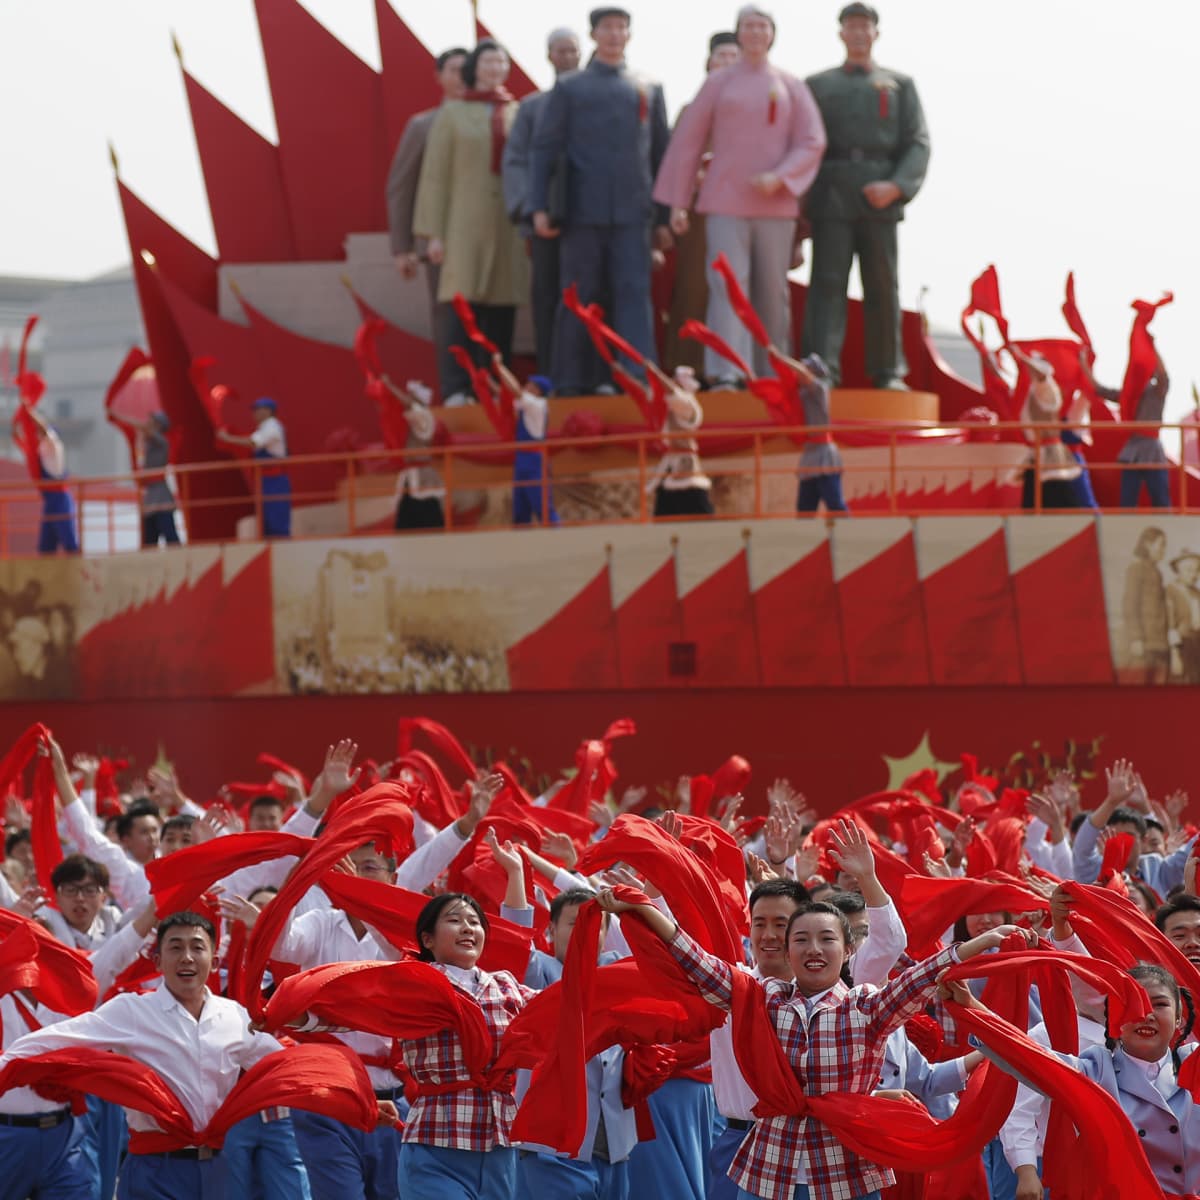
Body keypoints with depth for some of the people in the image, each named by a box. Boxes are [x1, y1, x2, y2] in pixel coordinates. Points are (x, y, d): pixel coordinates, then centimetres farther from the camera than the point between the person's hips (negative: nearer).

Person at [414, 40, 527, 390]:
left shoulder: (518, 113, 12)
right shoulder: (452, 113, 5)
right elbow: (434, 175, 3)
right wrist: (434, 233, -3)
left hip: (509, 226, 3)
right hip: (466, 225, -3)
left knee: (502, 313, 2)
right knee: (466, 309, -12)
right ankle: (461, 390, -12)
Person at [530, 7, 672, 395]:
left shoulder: (648, 90, 13)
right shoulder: (569, 89, 8)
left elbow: (660, 155, 14)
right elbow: (544, 148, 5)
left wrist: (663, 218, 10)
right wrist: (540, 207, -5)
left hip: (633, 215, 1)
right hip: (583, 213, -1)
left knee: (634, 294, -8)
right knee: (579, 300, 3)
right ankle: (573, 384, 8)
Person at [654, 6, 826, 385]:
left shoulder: (791, 86, 9)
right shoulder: (718, 83, 8)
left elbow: (812, 141, 3)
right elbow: (688, 142, 8)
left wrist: (780, 177, -14)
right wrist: (677, 202, 3)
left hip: (774, 206, 1)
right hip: (725, 204, -1)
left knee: (772, 293, 3)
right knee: (728, 287, -13)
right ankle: (727, 375, -23)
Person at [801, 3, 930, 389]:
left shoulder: (900, 85, 13)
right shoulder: (819, 85, 15)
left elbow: (918, 143, 5)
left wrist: (896, 186, -12)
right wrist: (801, 197, 2)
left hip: (880, 198, 0)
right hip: (831, 198, 0)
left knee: (883, 286, 3)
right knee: (828, 282, -11)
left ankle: (887, 373, 9)